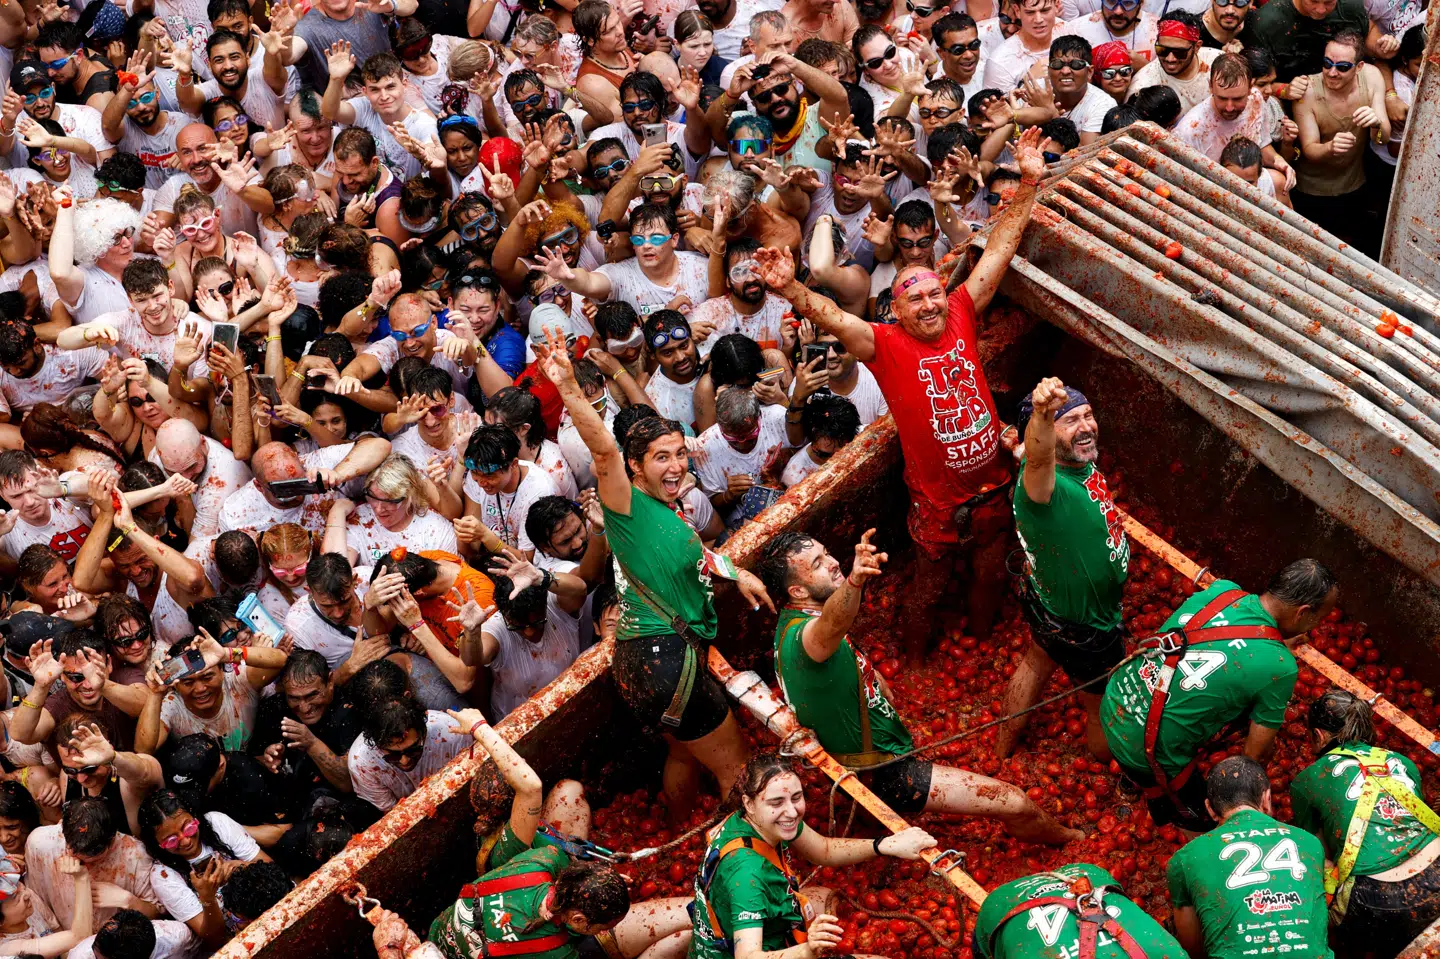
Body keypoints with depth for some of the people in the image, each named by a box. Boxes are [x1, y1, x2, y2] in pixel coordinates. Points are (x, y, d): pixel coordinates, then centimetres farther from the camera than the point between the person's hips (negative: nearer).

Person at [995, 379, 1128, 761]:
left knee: (1037, 663, 33)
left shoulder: (1081, 463, -15)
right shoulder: (1042, 482, -43)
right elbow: (1038, 456, -69)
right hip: (1084, 627, -9)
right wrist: (1043, 413, -87)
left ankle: (1002, 753, 60)